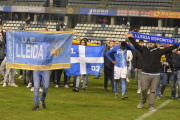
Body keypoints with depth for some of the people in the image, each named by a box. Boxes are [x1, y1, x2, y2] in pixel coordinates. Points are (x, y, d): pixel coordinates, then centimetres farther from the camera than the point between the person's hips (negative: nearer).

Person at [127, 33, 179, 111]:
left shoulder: (159, 51, 5)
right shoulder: (144, 50, 8)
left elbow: (169, 49, 2)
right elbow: (136, 45, 8)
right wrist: (130, 37, 5)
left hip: (155, 75, 0)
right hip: (145, 74, 0)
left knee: (153, 91, 0)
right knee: (143, 89, -3)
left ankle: (151, 106, 5)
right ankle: (143, 101, 24)